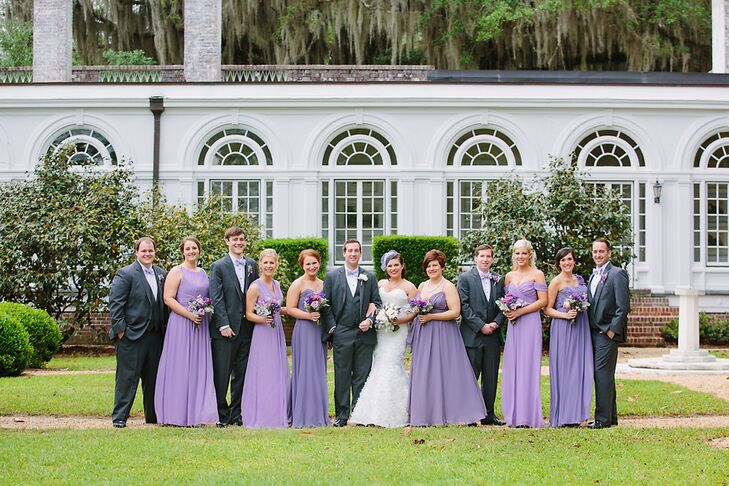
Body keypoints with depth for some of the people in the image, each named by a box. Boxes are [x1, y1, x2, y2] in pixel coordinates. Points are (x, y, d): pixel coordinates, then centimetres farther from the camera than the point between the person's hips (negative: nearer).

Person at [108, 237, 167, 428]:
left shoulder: (161, 274, 13)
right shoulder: (126, 274, -6)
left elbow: (165, 302, 17)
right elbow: (115, 303, -10)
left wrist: (165, 328, 9)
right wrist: (119, 329, -14)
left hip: (155, 334, 6)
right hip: (132, 334, -6)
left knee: (153, 377, 12)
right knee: (127, 377, -4)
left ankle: (153, 416, 22)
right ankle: (119, 417, 1)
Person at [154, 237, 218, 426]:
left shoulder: (203, 272, 15)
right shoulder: (177, 272, -4)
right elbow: (168, 299, -11)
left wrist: (207, 314, 4)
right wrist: (190, 315, -18)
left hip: (201, 325, 6)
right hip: (181, 324, -6)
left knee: (199, 368, 6)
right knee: (180, 367, -4)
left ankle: (195, 413, 11)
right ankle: (178, 415, 0)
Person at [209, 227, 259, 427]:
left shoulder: (252, 265, 12)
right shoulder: (219, 266, -2)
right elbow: (216, 298, -7)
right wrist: (223, 325, -13)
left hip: (246, 328, 4)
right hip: (226, 328, -4)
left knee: (241, 374, 8)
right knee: (222, 374, -2)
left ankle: (236, 414, 16)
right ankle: (222, 415, 6)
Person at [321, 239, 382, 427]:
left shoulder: (369, 277, 10)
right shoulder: (332, 276, 6)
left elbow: (377, 302, 10)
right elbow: (326, 305, 4)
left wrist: (370, 320, -6)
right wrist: (332, 328, -4)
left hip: (364, 332, 1)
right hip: (341, 333, -1)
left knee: (362, 375, 3)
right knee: (342, 376, 0)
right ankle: (342, 415, 5)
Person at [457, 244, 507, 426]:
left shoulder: (499, 280, 11)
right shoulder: (465, 278, -1)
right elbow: (464, 306, -7)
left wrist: (496, 323, -8)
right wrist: (481, 326, -12)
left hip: (493, 336, 4)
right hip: (472, 335, -4)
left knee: (491, 377, 6)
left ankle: (488, 414, 13)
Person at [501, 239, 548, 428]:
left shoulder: (537, 274, -1)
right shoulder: (509, 276, 14)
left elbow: (543, 301, -7)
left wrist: (520, 311, -13)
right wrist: (506, 310, -1)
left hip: (530, 322, -5)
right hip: (513, 324, 5)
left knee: (527, 367, -7)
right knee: (512, 368, 2)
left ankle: (528, 416, -4)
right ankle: (514, 415, 7)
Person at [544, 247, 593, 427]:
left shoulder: (579, 280, 15)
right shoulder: (556, 282, -3)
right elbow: (547, 309, -5)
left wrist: (581, 308, 6)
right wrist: (565, 315, -18)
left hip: (580, 328, 6)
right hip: (563, 329, -6)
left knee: (578, 369, 4)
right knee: (563, 370, -6)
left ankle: (574, 414, 8)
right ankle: (562, 416, -2)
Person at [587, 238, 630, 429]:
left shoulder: (617, 274, -8)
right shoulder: (593, 275, 18)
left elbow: (623, 306, -14)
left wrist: (612, 330, -15)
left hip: (607, 333, -9)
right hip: (594, 333, 9)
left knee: (603, 374, -10)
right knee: (602, 375, 11)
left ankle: (603, 418, -9)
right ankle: (610, 416, 17)